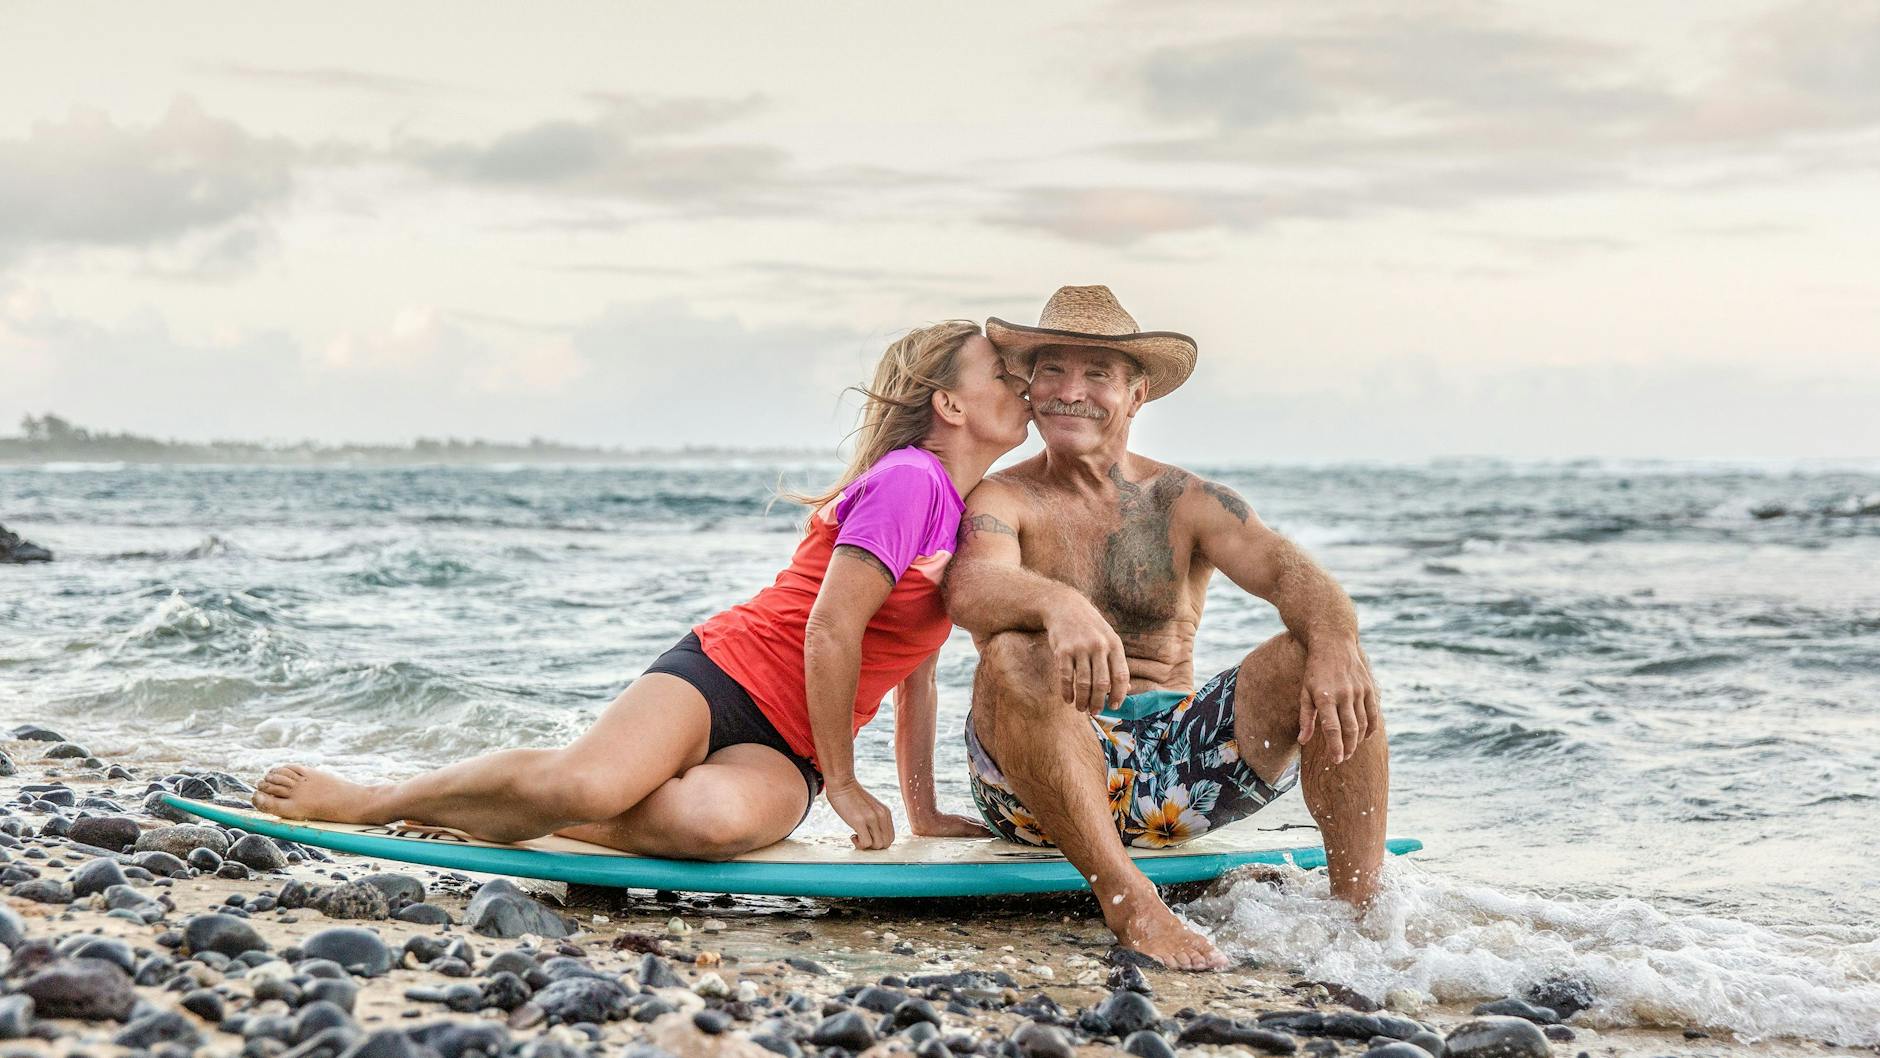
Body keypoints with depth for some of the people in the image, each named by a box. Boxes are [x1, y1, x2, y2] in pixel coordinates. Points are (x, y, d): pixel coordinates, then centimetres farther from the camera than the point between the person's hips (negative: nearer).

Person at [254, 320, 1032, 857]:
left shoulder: (973, 519, 18)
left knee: (720, 816, -32)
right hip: (724, 676, -6)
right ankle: (370, 798, -7)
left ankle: (508, 813, -13)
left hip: (783, 751, 6)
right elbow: (831, 628, -15)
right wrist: (842, 779, -9)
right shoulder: (908, 477, -9)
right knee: (587, 780, -33)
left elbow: (916, 673, 24)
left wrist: (924, 811, 23)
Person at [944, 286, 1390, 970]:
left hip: (1176, 753, 3)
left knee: (1316, 659, -17)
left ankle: (1359, 908, -20)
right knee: (1014, 660, -33)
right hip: (1043, 780, -3)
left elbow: (1288, 572, -8)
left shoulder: (1185, 503, 9)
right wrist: (1057, 604, -46)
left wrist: (1336, 644, -32)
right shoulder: (1002, 502, 1)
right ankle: (1129, 902, -32)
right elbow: (970, 588, -22)